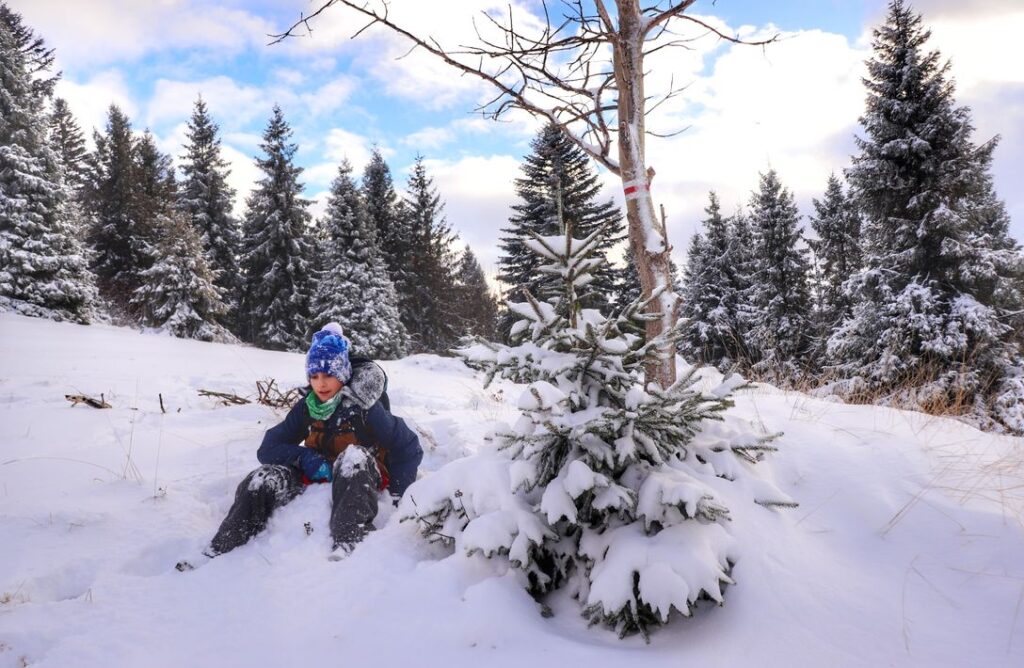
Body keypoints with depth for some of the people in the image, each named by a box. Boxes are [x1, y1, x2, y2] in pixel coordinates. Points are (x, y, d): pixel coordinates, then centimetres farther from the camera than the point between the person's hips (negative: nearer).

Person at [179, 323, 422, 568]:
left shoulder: (363, 407, -15)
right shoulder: (306, 409, 0)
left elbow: (409, 448, -13)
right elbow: (268, 449, 1)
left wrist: (398, 497, -20)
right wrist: (304, 457, -19)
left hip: (362, 483, -4)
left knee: (354, 455, -36)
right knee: (261, 480, -19)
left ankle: (349, 545, -50)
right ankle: (218, 553, -17)